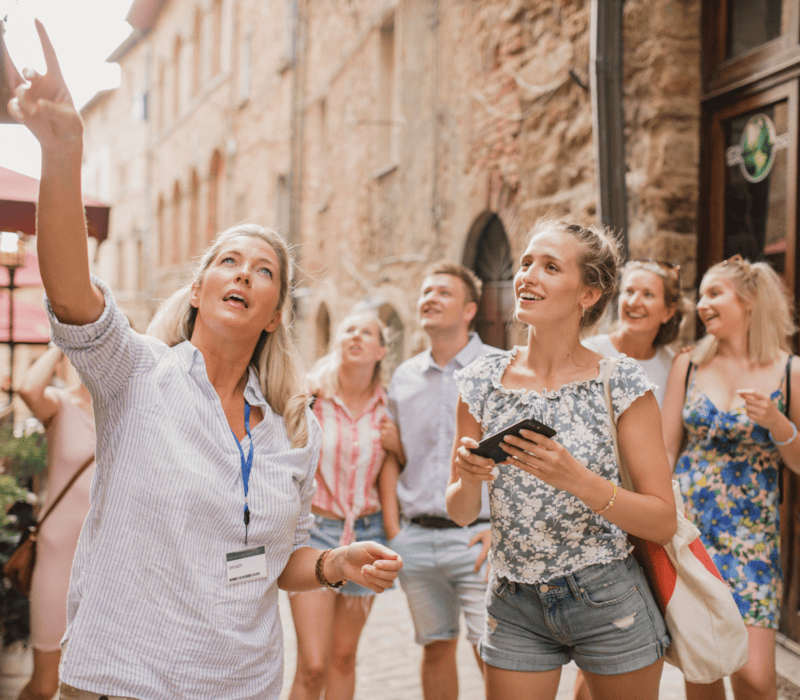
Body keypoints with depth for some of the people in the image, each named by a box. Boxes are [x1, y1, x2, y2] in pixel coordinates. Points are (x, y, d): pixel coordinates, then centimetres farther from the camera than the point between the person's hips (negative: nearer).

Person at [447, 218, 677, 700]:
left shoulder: (622, 384, -10)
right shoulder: (481, 382, -2)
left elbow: (664, 522, -11)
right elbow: (462, 514, 4)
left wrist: (576, 479, -26)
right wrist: (468, 479, -18)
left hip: (610, 605, -2)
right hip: (514, 607, 2)